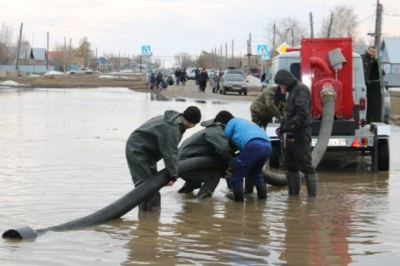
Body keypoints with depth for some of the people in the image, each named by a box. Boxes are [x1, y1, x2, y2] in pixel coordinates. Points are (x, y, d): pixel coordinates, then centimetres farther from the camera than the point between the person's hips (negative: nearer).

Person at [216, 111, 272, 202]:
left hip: (253, 145, -8)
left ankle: (238, 198, -2)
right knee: (255, 172, 29)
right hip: (267, 146, 8)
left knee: (237, 173, 1)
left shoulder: (232, 122, 20)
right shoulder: (244, 122, 41)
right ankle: (262, 195, 26)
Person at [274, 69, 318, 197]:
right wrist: (283, 127, 24)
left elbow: (302, 112, -23)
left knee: (305, 164, -9)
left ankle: (312, 195, -7)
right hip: (293, 134, 11)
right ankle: (293, 193, 19)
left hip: (300, 134, -10)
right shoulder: (293, 90, 19)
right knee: (291, 164, 13)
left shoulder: (301, 89, -12)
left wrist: (292, 129, -28)